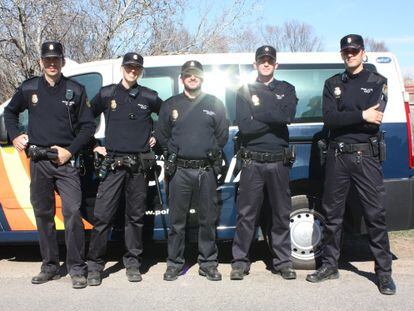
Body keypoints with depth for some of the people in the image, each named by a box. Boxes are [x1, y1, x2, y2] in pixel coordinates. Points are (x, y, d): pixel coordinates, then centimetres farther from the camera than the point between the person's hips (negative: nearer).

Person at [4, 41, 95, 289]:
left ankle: (77, 268, -2)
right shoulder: (29, 89, 8)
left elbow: (88, 125, 3)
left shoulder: (75, 90, 2)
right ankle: (50, 266, 21)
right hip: (39, 162, 3)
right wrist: (15, 136, 9)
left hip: (66, 161, -3)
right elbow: (10, 112, 24)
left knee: (72, 212, -12)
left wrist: (70, 150, -8)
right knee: (43, 214, 9)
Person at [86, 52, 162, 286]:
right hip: (113, 163, -1)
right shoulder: (106, 94, 7)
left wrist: (157, 138, 12)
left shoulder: (150, 97, 8)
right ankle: (95, 265, 8)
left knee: (136, 216, 7)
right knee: (103, 215, -4)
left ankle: (133, 262, 19)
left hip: (139, 165, 1)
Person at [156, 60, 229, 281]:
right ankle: (174, 263, 14)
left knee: (208, 219, 5)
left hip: (207, 170, 0)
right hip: (179, 171, 0)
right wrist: (176, 152, 9)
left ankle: (208, 263, 15)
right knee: (177, 220, 3)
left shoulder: (215, 104, 12)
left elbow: (222, 135, 13)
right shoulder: (170, 105, 12)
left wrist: (211, 152, 6)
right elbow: (161, 135, 14)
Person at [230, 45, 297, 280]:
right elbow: (244, 126, -7)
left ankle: (283, 262, 18)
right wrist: (274, 119, -8)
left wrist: (257, 114, -9)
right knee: (247, 214, 1)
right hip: (253, 161, -1)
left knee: (281, 213, 7)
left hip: (279, 162, 1)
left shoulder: (287, 90, 12)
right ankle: (240, 262, 10)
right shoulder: (245, 91, 9)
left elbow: (288, 116, -10)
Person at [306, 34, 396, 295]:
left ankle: (384, 272, 8)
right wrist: (361, 116, -14)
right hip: (338, 156, 3)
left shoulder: (377, 82, 7)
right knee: (332, 213, 9)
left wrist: (343, 118, -9)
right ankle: (330, 265, 22)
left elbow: (374, 119, -10)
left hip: (366, 156, -3)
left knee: (376, 215, -3)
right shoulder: (333, 84, 12)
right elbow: (328, 118, -5)